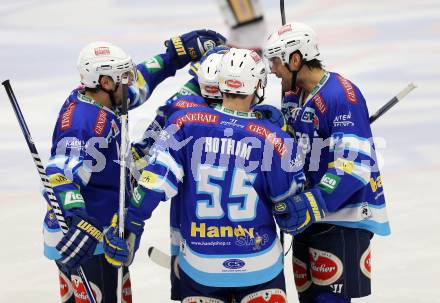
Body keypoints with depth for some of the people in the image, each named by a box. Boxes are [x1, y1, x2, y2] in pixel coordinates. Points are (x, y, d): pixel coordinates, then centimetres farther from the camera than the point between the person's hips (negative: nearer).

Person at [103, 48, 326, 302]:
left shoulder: (186, 122, -9)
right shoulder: (272, 138, -12)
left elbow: (156, 179, -10)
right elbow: (290, 198, -3)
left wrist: (131, 223, -4)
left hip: (200, 264, 1)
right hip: (259, 265, -1)